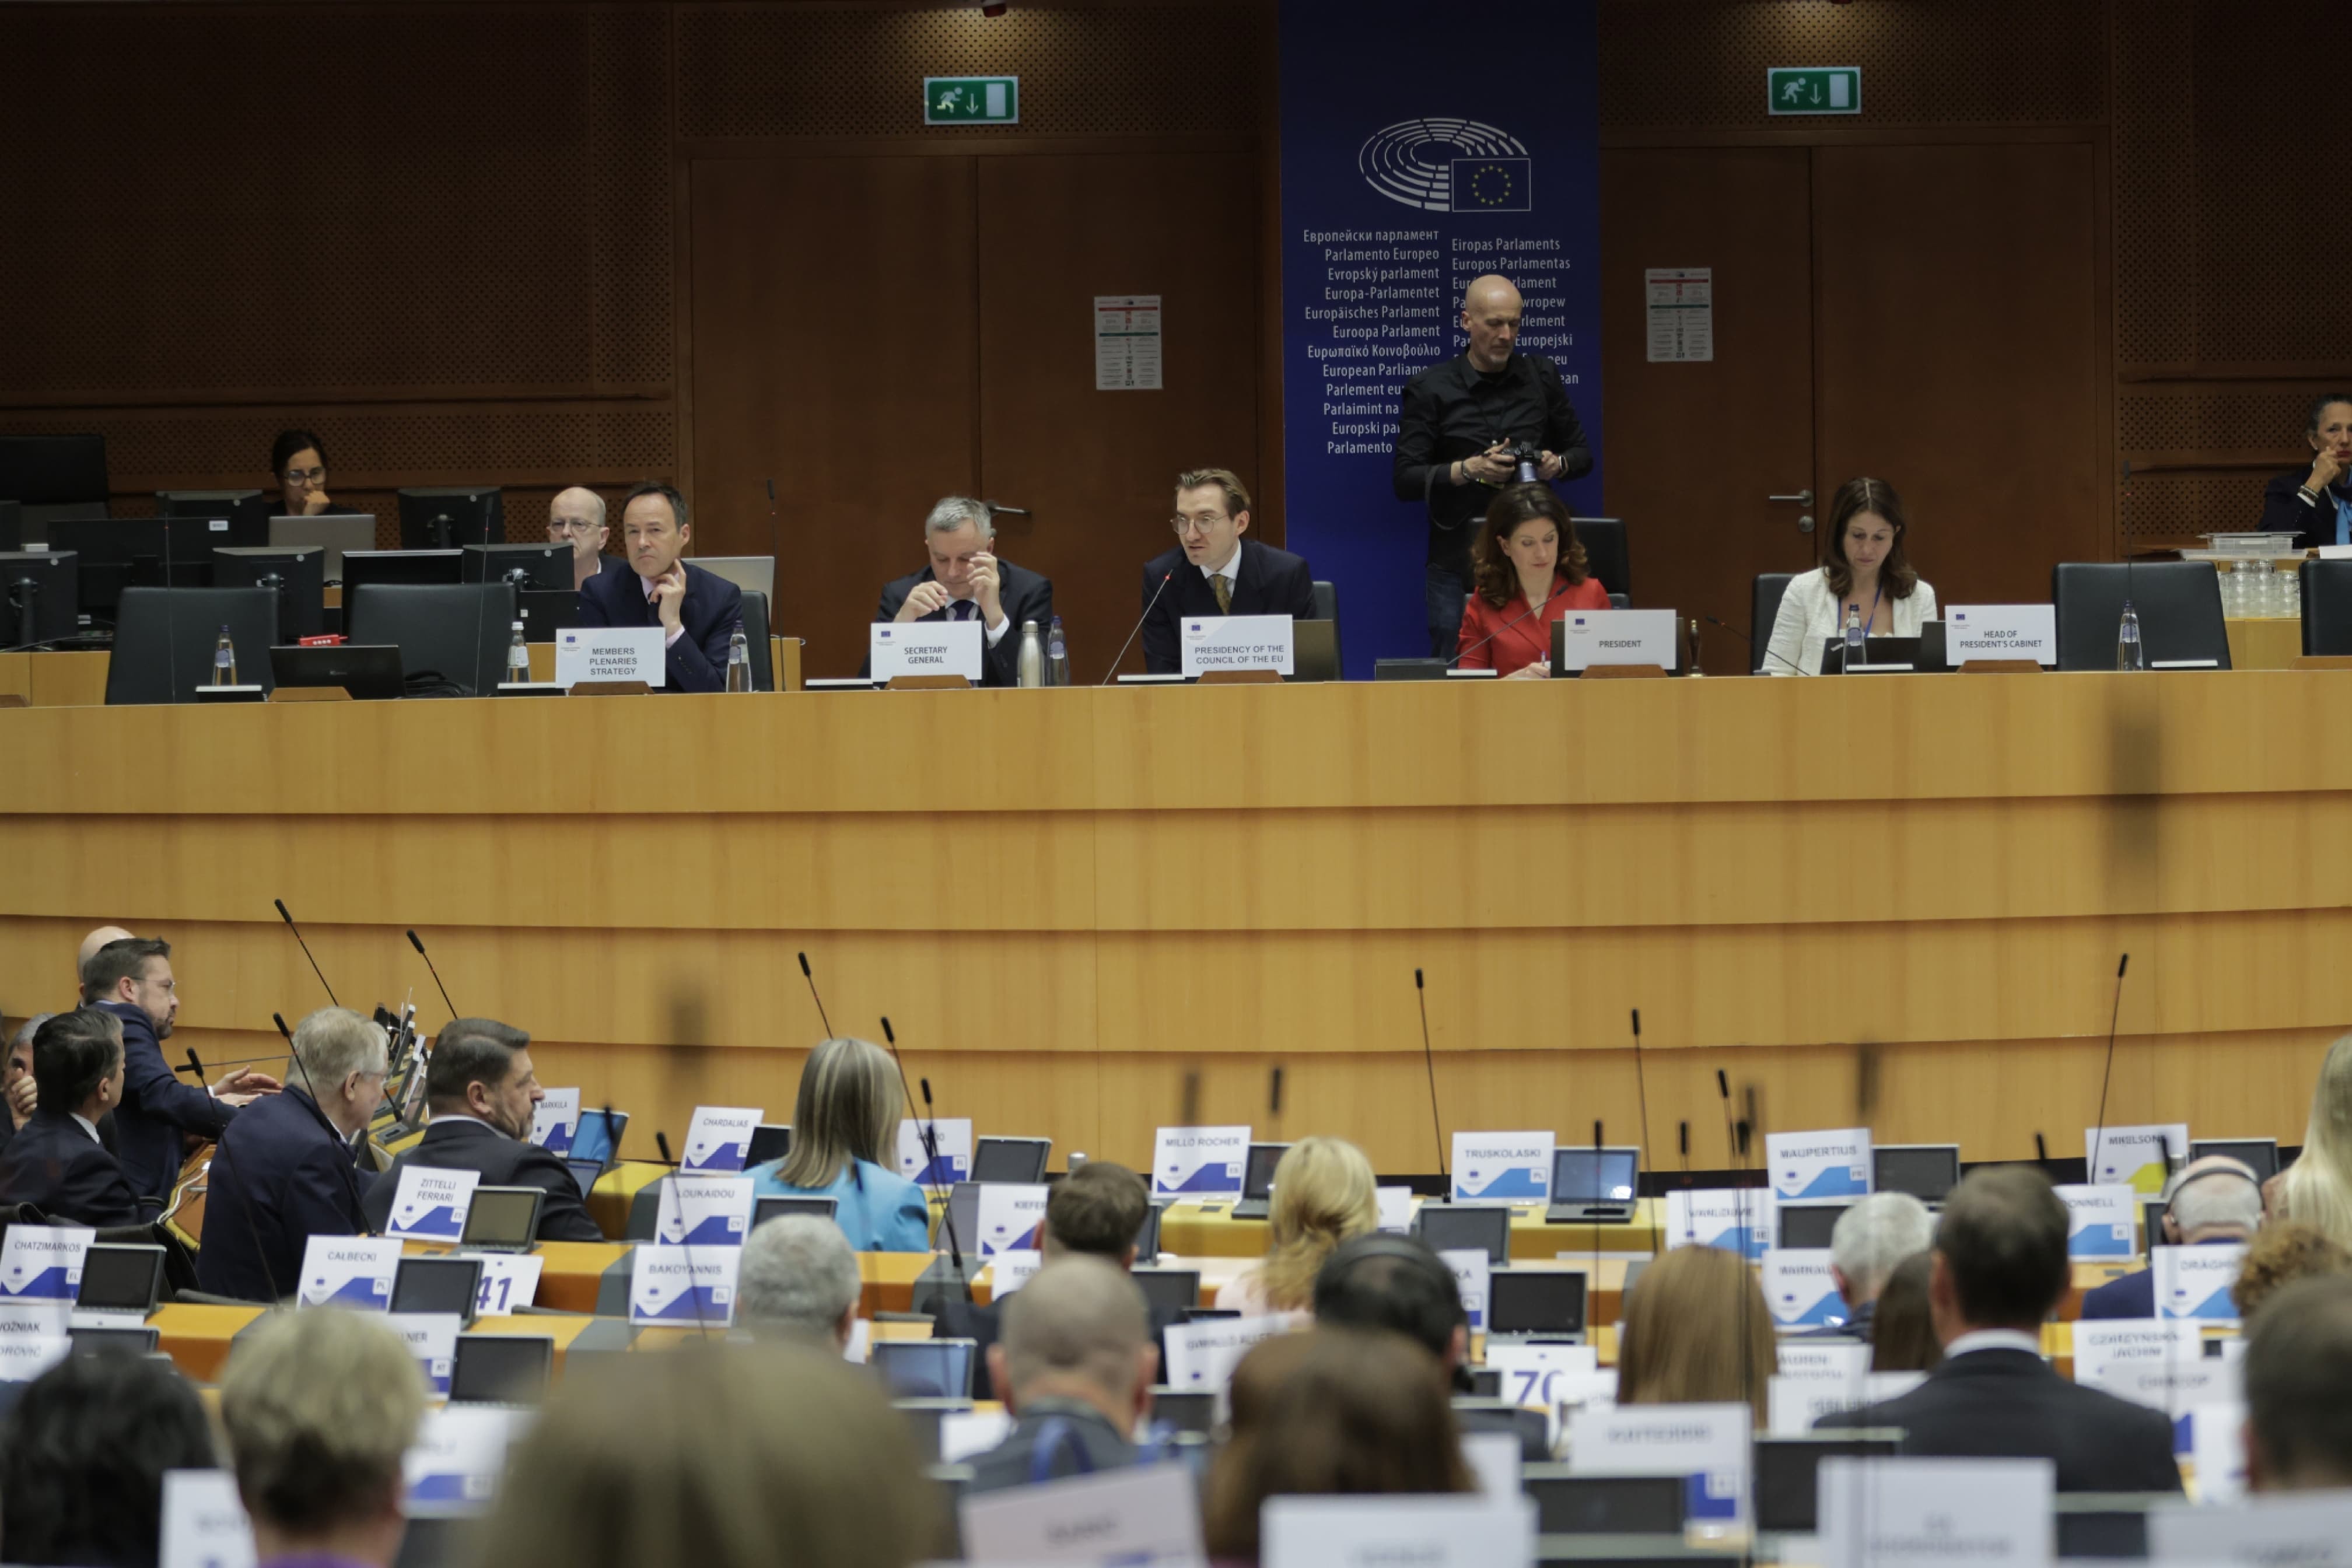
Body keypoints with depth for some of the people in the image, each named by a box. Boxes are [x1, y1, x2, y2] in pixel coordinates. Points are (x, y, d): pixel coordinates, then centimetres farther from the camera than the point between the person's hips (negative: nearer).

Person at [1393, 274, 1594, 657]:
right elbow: (1405, 481, -5)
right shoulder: (1431, 389, -2)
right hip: (1457, 564, -2)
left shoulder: (1541, 377, 8)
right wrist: (1468, 470, -19)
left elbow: (1582, 455, 15)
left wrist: (1557, 464, -7)